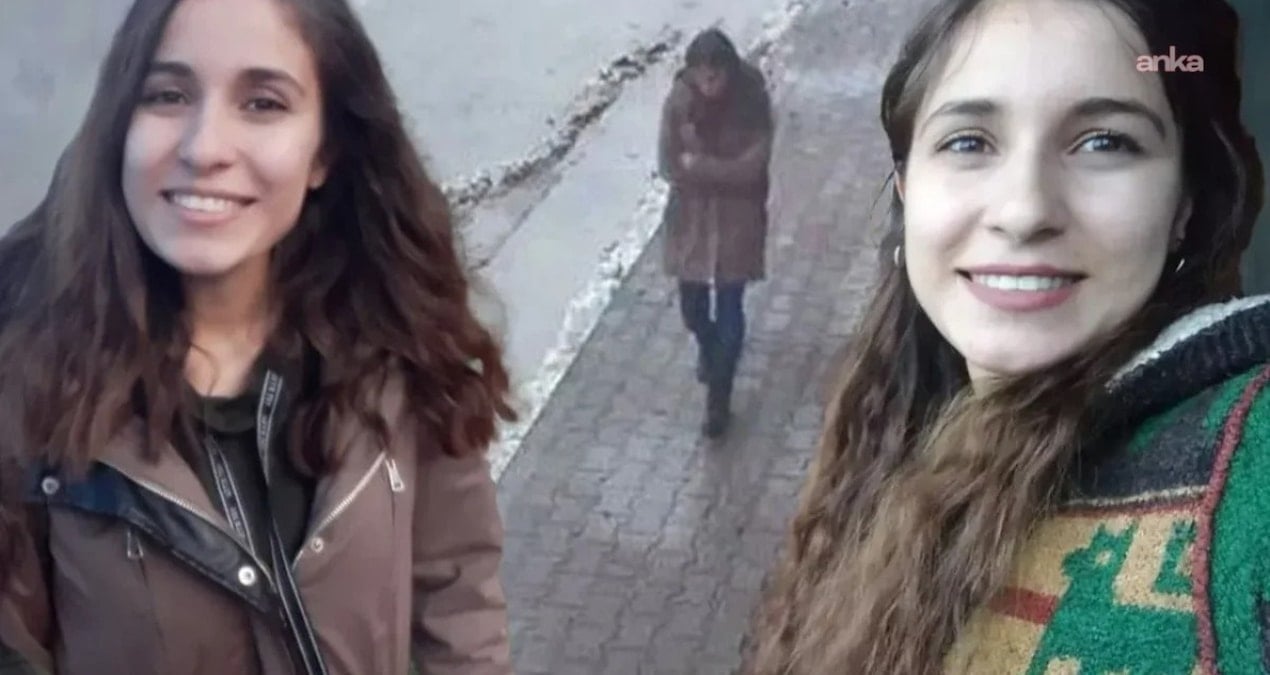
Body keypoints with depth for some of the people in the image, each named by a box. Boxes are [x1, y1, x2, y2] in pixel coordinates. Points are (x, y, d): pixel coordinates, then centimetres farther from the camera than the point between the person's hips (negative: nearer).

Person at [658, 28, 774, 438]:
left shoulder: (752, 103, -15)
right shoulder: (679, 100, -10)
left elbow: (751, 168, -20)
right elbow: (669, 165, -12)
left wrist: (697, 165, -20)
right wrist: (722, 172, -19)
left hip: (737, 218, -2)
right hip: (691, 216, 3)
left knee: (729, 308, 3)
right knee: (691, 304, 14)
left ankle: (719, 400, 15)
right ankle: (708, 348, 49)